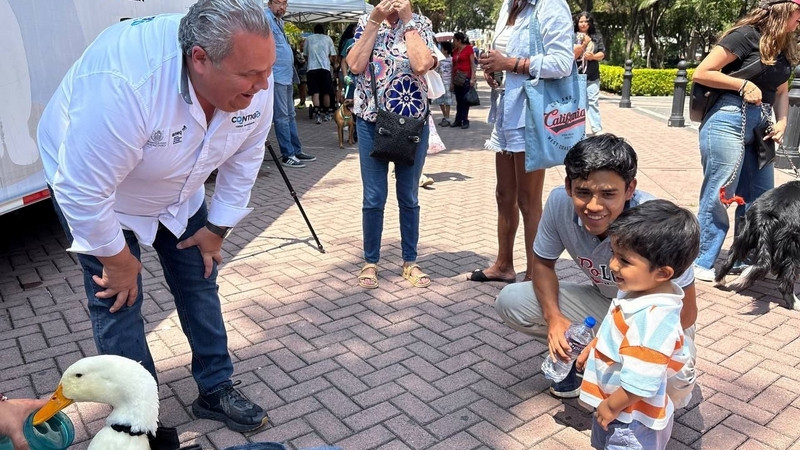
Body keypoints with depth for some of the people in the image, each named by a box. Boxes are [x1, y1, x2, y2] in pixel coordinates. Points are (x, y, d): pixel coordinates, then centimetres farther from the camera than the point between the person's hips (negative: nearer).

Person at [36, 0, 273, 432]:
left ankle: (216, 391, 25)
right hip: (94, 191, -5)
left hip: (178, 193, 5)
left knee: (200, 284, 8)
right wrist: (117, 260, -18)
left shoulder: (252, 78, -25)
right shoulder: (124, 83, -43)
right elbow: (84, 190, -33)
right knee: (118, 304, -3)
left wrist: (217, 227, -1)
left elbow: (245, 157, -9)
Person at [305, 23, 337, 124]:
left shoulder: (308, 39, 13)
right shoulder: (328, 38, 12)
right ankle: (327, 114, 19)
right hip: (324, 67, 0)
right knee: (326, 93, 10)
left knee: (315, 92, -2)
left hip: (312, 68, 0)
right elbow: (333, 56, 10)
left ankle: (317, 114, -16)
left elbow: (305, 56, 15)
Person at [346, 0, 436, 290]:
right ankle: (370, 262, 19)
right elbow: (355, 65, -11)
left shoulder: (421, 24, 1)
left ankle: (410, 262, 22)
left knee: (409, 197, 9)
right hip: (371, 122, 1)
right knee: (373, 198, 4)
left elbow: (422, 65, -19)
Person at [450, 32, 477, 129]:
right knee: (458, 100, 9)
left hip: (466, 77, -6)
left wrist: (472, 78, -14)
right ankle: (458, 120, 14)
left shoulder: (468, 48, -2)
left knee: (465, 100, -3)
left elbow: (473, 63, -6)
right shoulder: (455, 51, 14)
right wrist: (452, 81, 14)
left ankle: (465, 121, 2)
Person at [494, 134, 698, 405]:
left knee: (673, 386, -34)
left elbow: (685, 312, -23)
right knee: (509, 301, -14)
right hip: (604, 302, 4)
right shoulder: (560, 202, -24)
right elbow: (543, 262, -6)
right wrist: (554, 317, -22)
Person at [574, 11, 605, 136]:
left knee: (593, 102, 2)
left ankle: (597, 129, 6)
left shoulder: (597, 36, 7)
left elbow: (602, 54, 5)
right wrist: (584, 44, -17)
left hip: (592, 76, 2)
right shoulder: (573, 36, -2)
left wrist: (592, 56, -14)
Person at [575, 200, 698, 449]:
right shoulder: (638, 290, -7)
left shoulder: (654, 319, -36)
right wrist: (591, 347, 19)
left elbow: (640, 384, -32)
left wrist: (612, 406, -19)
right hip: (611, 401, 9)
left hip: (630, 418, -9)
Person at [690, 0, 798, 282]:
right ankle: (702, 264, 9)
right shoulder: (746, 35, -10)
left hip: (760, 126, 9)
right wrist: (744, 84, -17)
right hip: (729, 120, -8)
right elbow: (701, 73, -13)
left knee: (761, 196, 12)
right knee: (718, 196, -3)